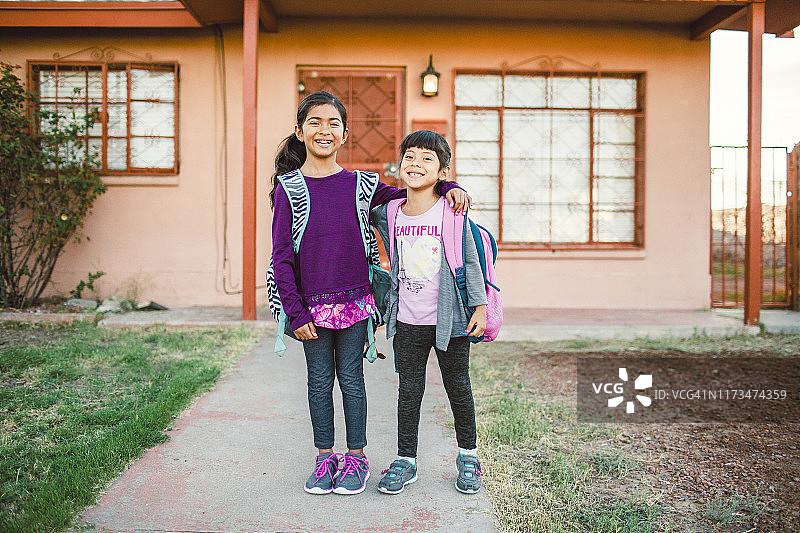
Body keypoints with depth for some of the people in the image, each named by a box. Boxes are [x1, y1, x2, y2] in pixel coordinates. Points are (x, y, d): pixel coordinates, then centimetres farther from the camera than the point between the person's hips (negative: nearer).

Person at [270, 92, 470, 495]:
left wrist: (447, 187, -7)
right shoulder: (289, 188, -2)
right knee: (319, 381, 11)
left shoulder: (358, 185, 1)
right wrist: (295, 311, -8)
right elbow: (281, 255, -4)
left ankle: (356, 458, 25)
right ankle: (325, 457, 28)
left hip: (354, 299, 1)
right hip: (312, 303, 0)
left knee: (351, 379, 10)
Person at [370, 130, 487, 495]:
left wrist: (480, 306, -4)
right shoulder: (389, 213, 0)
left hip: (450, 320, -2)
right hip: (407, 322, 3)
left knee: (458, 387, 12)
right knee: (409, 391, 11)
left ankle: (468, 456, 30)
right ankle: (405, 461, 25)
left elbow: (470, 262, -4)